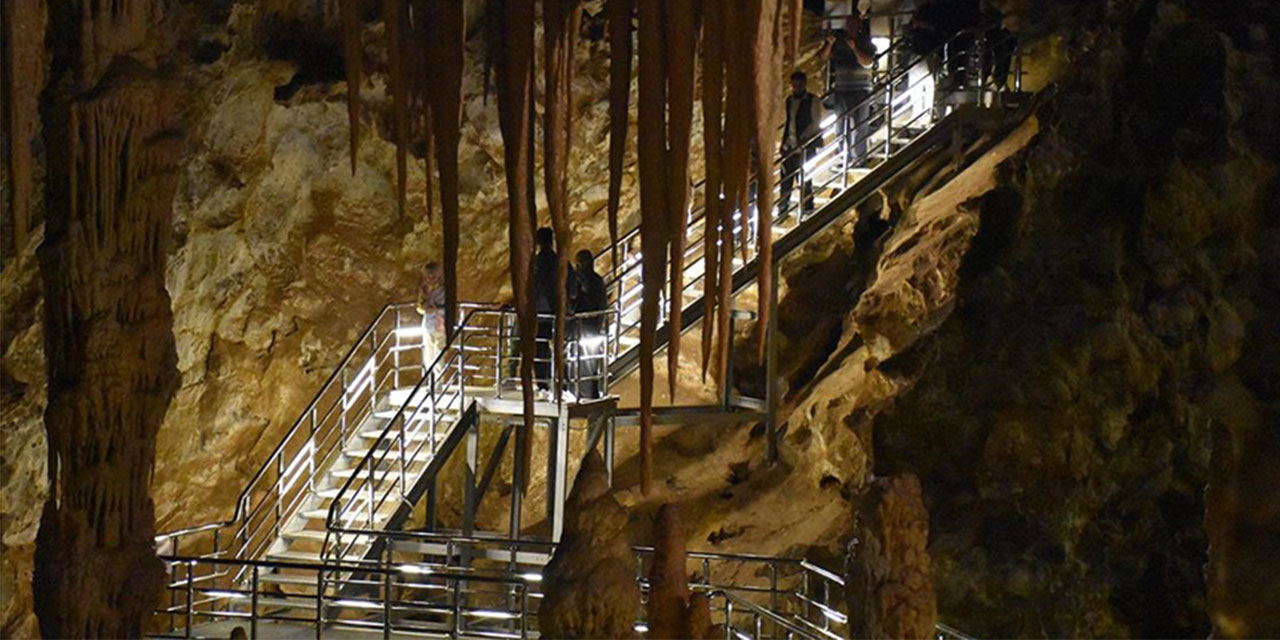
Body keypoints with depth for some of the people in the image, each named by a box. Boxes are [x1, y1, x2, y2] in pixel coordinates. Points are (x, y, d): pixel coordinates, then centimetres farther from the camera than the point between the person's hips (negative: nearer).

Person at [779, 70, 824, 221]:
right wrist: (784, 141, 13)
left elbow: (816, 124, -8)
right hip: (789, 146, 5)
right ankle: (783, 209, 12)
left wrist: (802, 139, -16)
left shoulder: (813, 101, -4)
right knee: (786, 179, 4)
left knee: (805, 179, -1)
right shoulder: (789, 101, 14)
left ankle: (807, 209, 8)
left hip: (806, 146, -5)